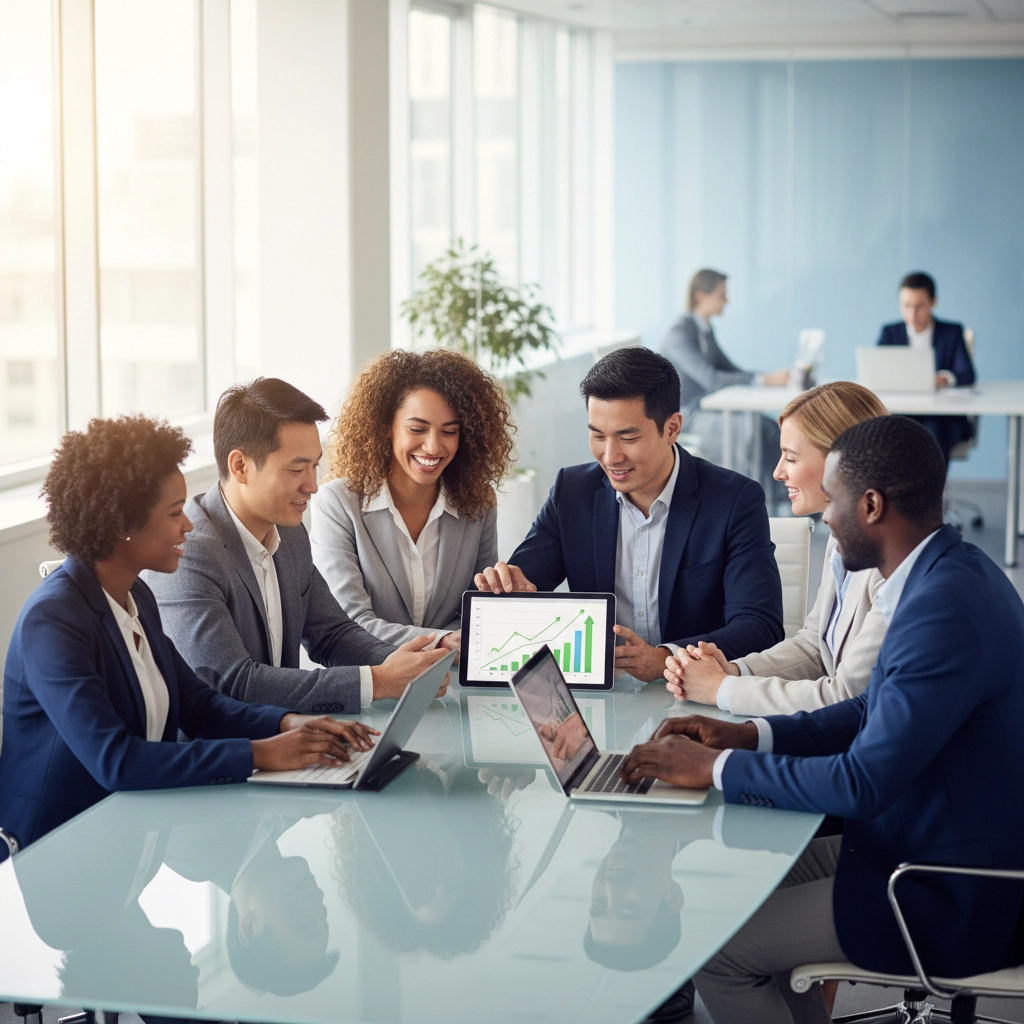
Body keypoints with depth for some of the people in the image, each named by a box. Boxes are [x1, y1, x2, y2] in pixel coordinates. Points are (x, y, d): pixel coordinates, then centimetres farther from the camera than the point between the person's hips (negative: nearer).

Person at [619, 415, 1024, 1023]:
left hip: (956, 904, -10)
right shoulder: (949, 574, 5)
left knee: (717, 949, -7)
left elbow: (863, 784, -27)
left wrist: (719, 767, -17)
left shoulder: (946, 608, -28)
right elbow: (872, 715, 16)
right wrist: (747, 736, 5)